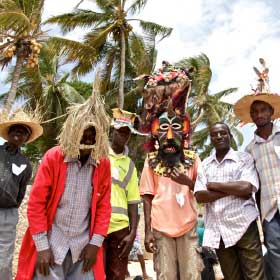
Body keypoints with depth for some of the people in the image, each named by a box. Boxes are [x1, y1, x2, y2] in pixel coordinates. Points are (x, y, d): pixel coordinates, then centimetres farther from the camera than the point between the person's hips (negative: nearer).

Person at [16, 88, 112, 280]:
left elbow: (104, 205, 4)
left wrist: (95, 243, -1)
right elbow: (36, 203, -7)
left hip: (84, 247, 2)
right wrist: (41, 246, -8)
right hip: (51, 244, -2)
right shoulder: (53, 157, -7)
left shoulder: (103, 163, -1)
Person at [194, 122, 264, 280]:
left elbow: (246, 188, -16)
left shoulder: (244, 158, 1)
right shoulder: (205, 165, 9)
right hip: (218, 231, 3)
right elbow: (200, 196, -3)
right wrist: (234, 190, -10)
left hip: (243, 227, -3)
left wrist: (213, 185, -7)